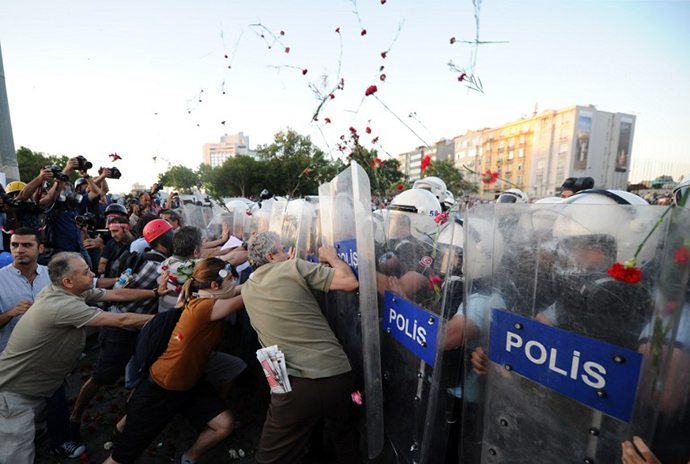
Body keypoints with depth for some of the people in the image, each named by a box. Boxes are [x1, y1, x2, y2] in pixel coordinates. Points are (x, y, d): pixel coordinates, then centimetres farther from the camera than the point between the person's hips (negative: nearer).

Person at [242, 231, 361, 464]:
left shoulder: (247, 288, 10)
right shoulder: (295, 267, -5)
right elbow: (350, 282, -8)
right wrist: (332, 257, 10)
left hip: (294, 384, 1)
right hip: (337, 373, 0)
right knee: (345, 434, 30)